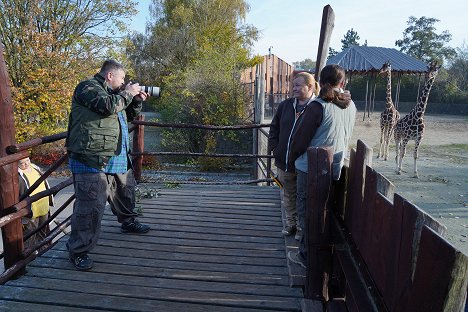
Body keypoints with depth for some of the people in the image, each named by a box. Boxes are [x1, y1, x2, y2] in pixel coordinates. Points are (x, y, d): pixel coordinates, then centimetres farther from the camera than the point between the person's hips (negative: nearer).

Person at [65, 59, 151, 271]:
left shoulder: (112, 92, 22)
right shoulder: (88, 87, -6)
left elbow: (130, 115, 28)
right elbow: (108, 106, -24)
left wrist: (137, 100, 10)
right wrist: (127, 93, -9)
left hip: (118, 159, 10)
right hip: (92, 160, -10)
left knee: (126, 190, 24)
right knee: (91, 205, -11)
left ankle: (128, 222, 48)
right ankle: (78, 251, 1)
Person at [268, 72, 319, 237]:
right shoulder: (285, 105, 5)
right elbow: (274, 128, 13)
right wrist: (274, 148, 4)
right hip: (285, 161, 5)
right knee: (288, 195, 18)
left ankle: (302, 226, 28)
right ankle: (290, 223, 36)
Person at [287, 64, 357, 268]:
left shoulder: (317, 106, -17)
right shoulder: (351, 106, 3)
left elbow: (301, 138, -13)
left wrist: (292, 158, 4)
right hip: (336, 168, 7)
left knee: (306, 212, 8)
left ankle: (307, 256, 17)